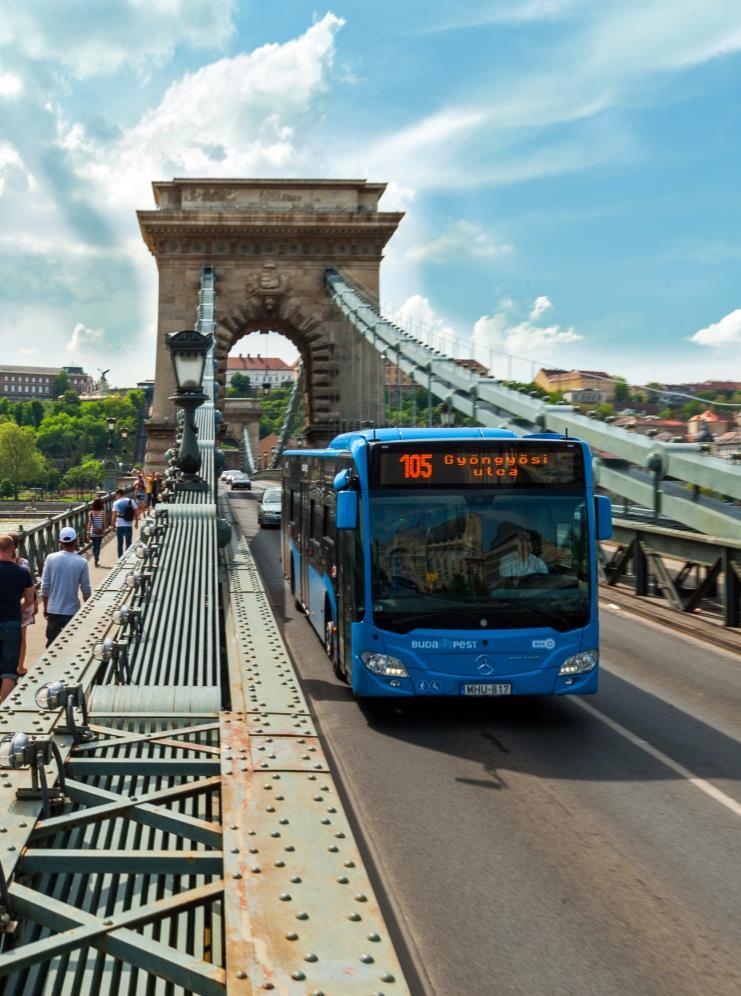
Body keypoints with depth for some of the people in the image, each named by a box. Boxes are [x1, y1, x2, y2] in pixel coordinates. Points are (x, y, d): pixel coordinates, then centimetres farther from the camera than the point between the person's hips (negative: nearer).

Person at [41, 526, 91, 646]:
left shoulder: (51, 559, -7)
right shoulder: (82, 562, -9)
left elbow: (45, 586, -4)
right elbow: (86, 589, -4)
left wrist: (45, 606, 9)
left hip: (53, 610, 1)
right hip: (72, 611, -1)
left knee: (52, 643, 12)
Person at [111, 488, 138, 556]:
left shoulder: (116, 503, -8)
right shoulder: (131, 501, 1)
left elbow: (114, 515, -13)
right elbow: (136, 512, 1)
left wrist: (112, 525, -6)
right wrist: (136, 522, 12)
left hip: (119, 526, -2)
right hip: (129, 525, 2)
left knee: (120, 544, 10)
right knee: (128, 543, 9)